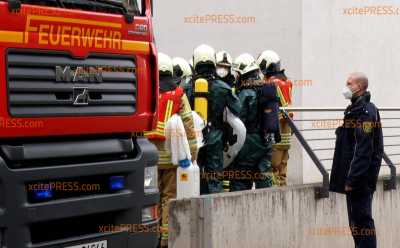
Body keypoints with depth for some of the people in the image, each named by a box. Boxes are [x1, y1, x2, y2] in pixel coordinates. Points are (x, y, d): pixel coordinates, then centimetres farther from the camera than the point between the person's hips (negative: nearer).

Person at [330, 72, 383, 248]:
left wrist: (352, 179, -21)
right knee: (357, 220, 14)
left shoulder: (365, 111, -16)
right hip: (355, 177, 10)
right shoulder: (356, 108, 16)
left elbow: (364, 149, -21)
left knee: (361, 221, -5)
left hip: (360, 179, -10)